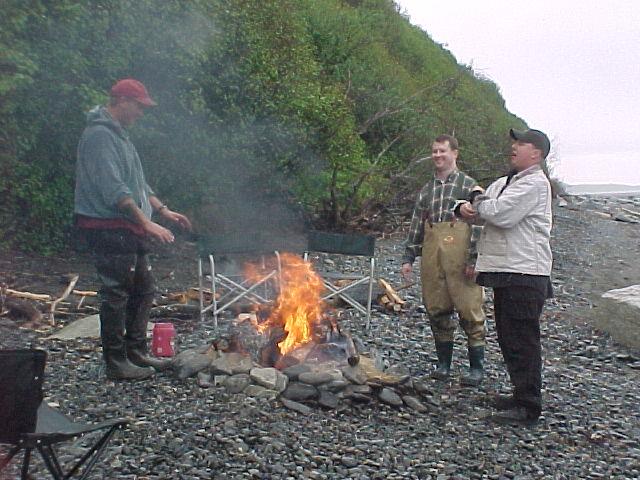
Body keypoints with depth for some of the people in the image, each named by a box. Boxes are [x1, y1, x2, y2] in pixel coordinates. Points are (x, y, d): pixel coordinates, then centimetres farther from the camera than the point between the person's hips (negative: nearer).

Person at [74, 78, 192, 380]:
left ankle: (136, 352, 26)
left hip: (129, 230, 11)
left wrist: (163, 210, 18)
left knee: (143, 290, 15)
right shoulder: (99, 135, -15)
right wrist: (147, 223, -25)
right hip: (109, 228, -11)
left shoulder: (118, 135, 19)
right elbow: (113, 190, -24)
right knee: (115, 295, -3)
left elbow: (137, 184, 24)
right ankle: (116, 363, 6)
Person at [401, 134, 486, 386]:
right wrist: (408, 257, 12)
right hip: (431, 253, 5)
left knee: (469, 308, -4)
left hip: (459, 253, -5)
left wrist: (473, 259, -12)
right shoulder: (427, 189, 18)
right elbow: (416, 224, 18)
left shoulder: (468, 184, 3)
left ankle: (476, 367, 5)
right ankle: (444, 363, 19)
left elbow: (478, 223, -4)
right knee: (436, 309, 7)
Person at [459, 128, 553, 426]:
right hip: (505, 271, 10)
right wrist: (467, 209, -7)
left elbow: (501, 213, -24)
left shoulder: (535, 183, -13)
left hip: (524, 274, -10)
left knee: (523, 340, -5)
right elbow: (480, 210, 17)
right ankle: (522, 394, 29)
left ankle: (528, 408, 2)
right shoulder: (505, 183, 18)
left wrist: (479, 205, -4)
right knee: (508, 338, 17)